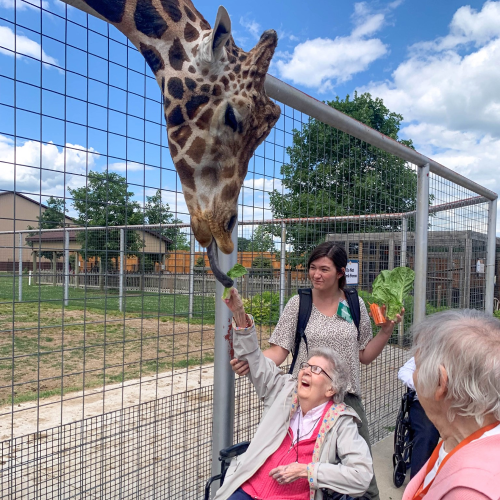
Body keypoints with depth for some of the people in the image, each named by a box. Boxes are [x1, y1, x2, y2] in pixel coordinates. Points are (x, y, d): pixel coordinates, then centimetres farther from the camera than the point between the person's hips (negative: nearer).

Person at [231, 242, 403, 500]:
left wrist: (387, 330, -3)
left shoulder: (355, 304, 2)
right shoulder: (297, 304, -3)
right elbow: (279, 351, -6)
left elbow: (364, 355, 9)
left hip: (347, 398, 1)